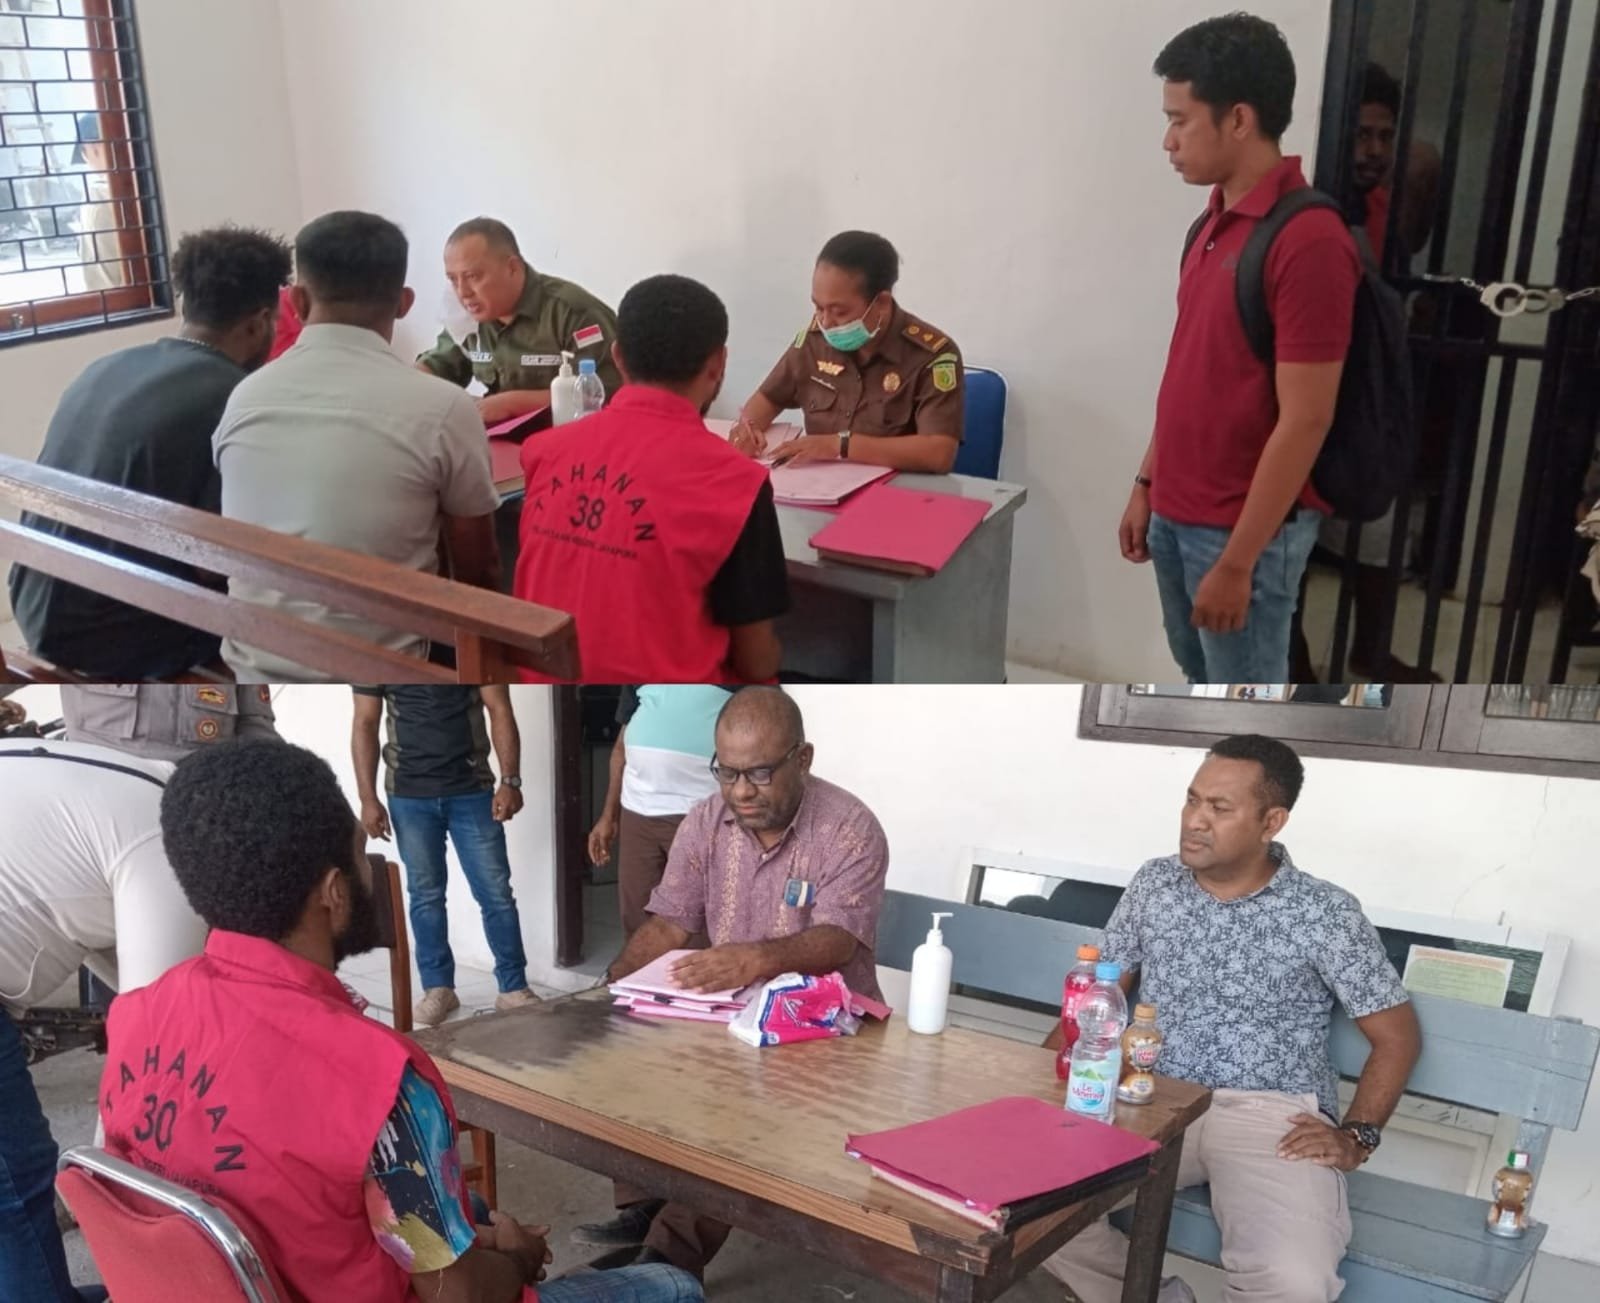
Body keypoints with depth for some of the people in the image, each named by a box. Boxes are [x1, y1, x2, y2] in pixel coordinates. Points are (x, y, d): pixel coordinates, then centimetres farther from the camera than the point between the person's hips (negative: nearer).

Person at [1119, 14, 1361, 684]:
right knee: (1203, 685, 22)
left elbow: (1304, 421, -22)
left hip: (1247, 528, -9)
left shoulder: (1308, 241, -21)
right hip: (1179, 514, 9)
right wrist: (1147, 486, 15)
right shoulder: (1216, 223, 7)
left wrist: (1238, 560, -21)